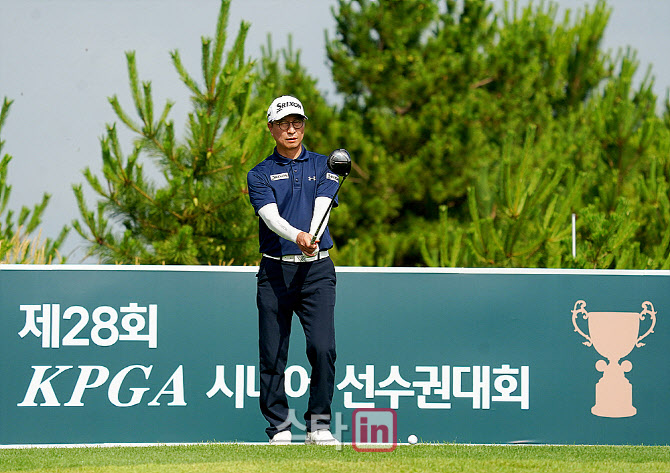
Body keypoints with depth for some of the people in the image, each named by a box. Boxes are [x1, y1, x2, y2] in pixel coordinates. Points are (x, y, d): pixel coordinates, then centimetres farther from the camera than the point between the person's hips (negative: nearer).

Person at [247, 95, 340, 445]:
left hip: (316, 270, 0)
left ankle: (318, 425, -4)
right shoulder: (260, 174, 7)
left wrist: (311, 239, -24)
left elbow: (321, 207, -4)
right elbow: (271, 216, -10)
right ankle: (279, 429, 9)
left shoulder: (323, 167, 12)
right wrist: (297, 237, -31)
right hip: (275, 271, 0)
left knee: (323, 348, -14)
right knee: (272, 355, -1)